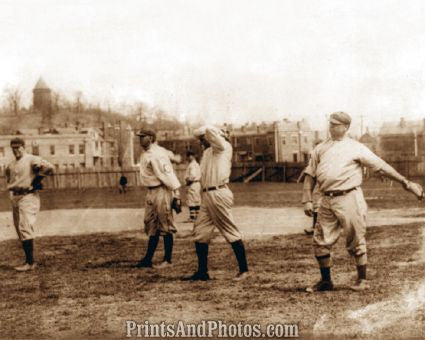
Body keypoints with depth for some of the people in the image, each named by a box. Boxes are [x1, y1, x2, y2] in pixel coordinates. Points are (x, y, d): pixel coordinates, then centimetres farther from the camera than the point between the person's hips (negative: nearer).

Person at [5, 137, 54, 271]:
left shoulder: (32, 160, -8)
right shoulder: (10, 165, 15)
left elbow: (50, 168, -18)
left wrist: (37, 179, -10)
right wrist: (11, 188, 17)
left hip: (28, 197, -8)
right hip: (14, 198, 8)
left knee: (25, 228, -16)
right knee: (20, 230, 10)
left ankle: (30, 262, -14)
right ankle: (29, 260, 18)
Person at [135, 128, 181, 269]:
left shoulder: (158, 154, -16)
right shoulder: (145, 154, 12)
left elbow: (169, 175, -19)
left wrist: (176, 196, -22)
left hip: (162, 192, -10)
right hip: (151, 192, 10)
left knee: (165, 226, -1)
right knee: (151, 226, 12)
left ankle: (167, 260, 8)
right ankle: (148, 259, 18)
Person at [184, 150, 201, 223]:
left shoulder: (192, 165, -15)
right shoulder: (197, 164, 17)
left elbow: (193, 175, -25)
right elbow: (199, 175, 19)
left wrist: (188, 180, -12)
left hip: (192, 184, -10)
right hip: (197, 183, 10)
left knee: (191, 201, -8)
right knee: (197, 201, 11)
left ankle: (192, 217, -9)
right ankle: (196, 216, 16)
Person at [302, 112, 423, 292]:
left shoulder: (356, 148, 2)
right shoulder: (320, 149, 14)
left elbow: (382, 167, 1)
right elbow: (310, 175, 14)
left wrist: (406, 182, -1)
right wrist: (307, 200, 3)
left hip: (349, 199, -4)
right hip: (327, 201, 5)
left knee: (355, 241, 0)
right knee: (321, 242, 5)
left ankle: (362, 280, 15)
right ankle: (325, 281, 19)